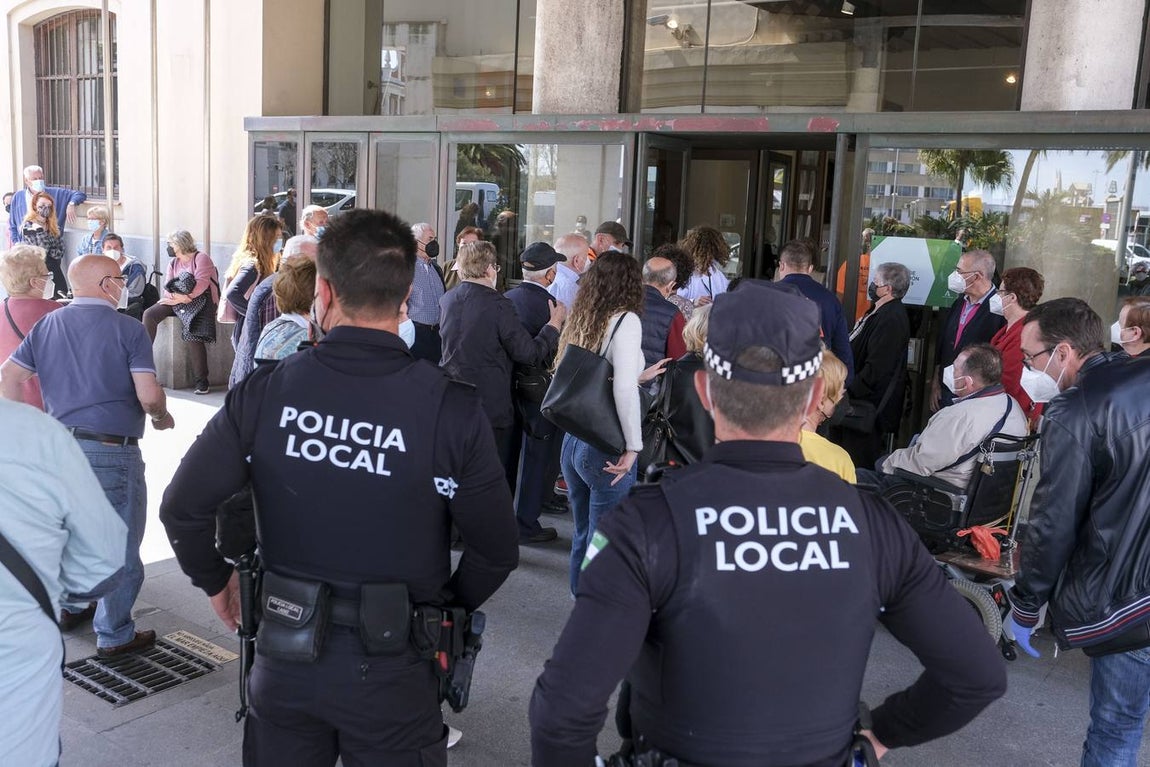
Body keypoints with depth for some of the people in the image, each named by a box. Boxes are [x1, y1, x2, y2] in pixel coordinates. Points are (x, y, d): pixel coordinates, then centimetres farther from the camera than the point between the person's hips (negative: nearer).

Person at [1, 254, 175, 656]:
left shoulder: (46, 326, 9)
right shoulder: (128, 329, -9)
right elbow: (149, 395, -17)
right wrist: (161, 417, 3)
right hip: (112, 452, -6)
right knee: (119, 546, 6)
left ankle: (67, 604, 42)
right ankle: (114, 635, 15)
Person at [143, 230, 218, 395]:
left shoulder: (201, 258, -1)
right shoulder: (173, 262, 21)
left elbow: (202, 282, -15)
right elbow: (167, 286, 8)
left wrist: (185, 297, -25)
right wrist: (179, 297, -14)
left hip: (199, 300, -7)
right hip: (176, 301, 7)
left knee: (192, 335, -27)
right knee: (150, 314, -14)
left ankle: (202, 382, -24)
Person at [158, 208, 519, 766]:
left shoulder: (263, 392, -11)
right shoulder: (452, 410, -17)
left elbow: (182, 508, -6)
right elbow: (496, 550, -10)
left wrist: (214, 581, 12)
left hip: (285, 651, 2)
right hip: (391, 666, -2)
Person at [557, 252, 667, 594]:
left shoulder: (580, 319, 8)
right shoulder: (625, 320, -12)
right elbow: (624, 390, -23)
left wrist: (639, 376, 20)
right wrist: (633, 447, -17)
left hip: (573, 440, 7)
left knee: (582, 533, 20)